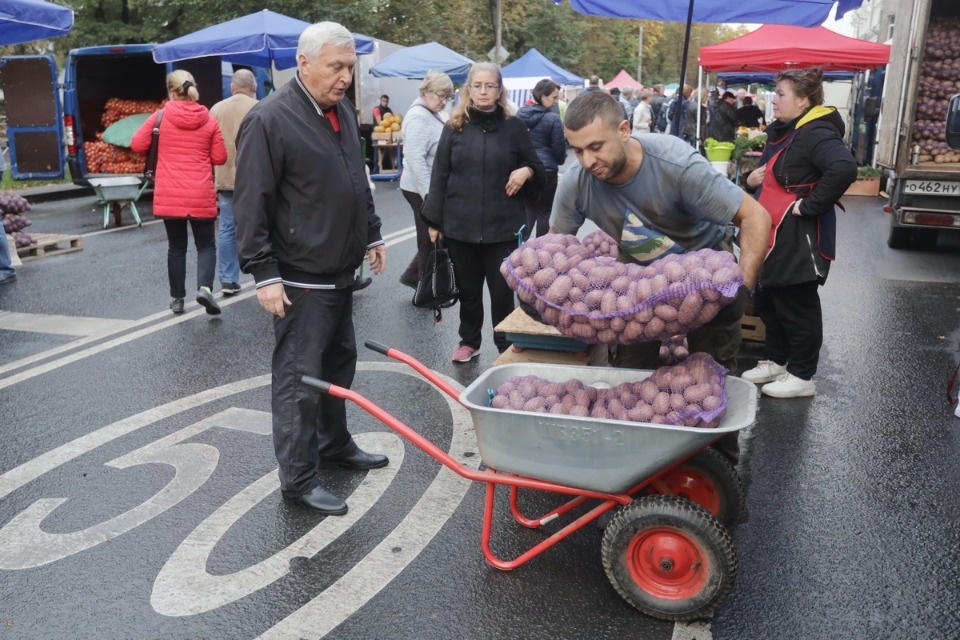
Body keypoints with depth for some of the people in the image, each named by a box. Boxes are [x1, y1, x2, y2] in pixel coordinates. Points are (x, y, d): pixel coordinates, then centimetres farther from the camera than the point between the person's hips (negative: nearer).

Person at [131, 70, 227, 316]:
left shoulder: (160, 117, -2)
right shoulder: (209, 120, -1)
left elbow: (137, 145, 1)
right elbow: (220, 157, 1)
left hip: (168, 197, 1)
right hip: (201, 197, -1)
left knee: (176, 247, 13)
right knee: (206, 245, 10)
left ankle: (177, 299, 18)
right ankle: (205, 287, -14)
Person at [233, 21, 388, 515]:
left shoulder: (343, 111, 11)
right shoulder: (269, 119, -15)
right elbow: (251, 205, -17)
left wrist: (371, 235, 21)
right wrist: (264, 273, -19)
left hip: (339, 271, 9)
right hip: (301, 278, -9)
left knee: (339, 363, 19)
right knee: (299, 377, 0)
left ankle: (334, 444, 37)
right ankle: (298, 479, 11)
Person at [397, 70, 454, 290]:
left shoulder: (434, 114, 12)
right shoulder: (419, 117, -17)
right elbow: (415, 159, -25)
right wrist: (429, 195, -27)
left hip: (433, 187, 9)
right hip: (422, 190, -9)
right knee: (430, 239, 2)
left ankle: (413, 275, 28)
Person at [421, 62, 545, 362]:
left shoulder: (514, 126, 3)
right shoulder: (454, 128, 4)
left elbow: (537, 168, 11)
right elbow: (439, 176, 4)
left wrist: (526, 172, -13)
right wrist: (434, 220, 1)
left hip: (503, 226, -1)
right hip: (460, 225, 1)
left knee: (502, 290, 3)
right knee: (468, 290, 12)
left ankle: (506, 346, 20)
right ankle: (468, 341, 30)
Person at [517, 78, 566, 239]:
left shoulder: (521, 113, 2)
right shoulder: (553, 119, -15)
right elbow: (559, 147, -8)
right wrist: (560, 160, 13)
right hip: (546, 169, -5)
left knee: (527, 208, 15)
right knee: (544, 211, 7)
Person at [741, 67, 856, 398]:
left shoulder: (816, 133, -18)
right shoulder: (781, 131, 12)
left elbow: (844, 168, -35)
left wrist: (810, 205, -27)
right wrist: (752, 178, 3)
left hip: (799, 238, -10)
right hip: (773, 235, 10)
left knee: (797, 307, 1)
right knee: (769, 301, 17)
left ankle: (801, 376, 13)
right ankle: (775, 361, 32)